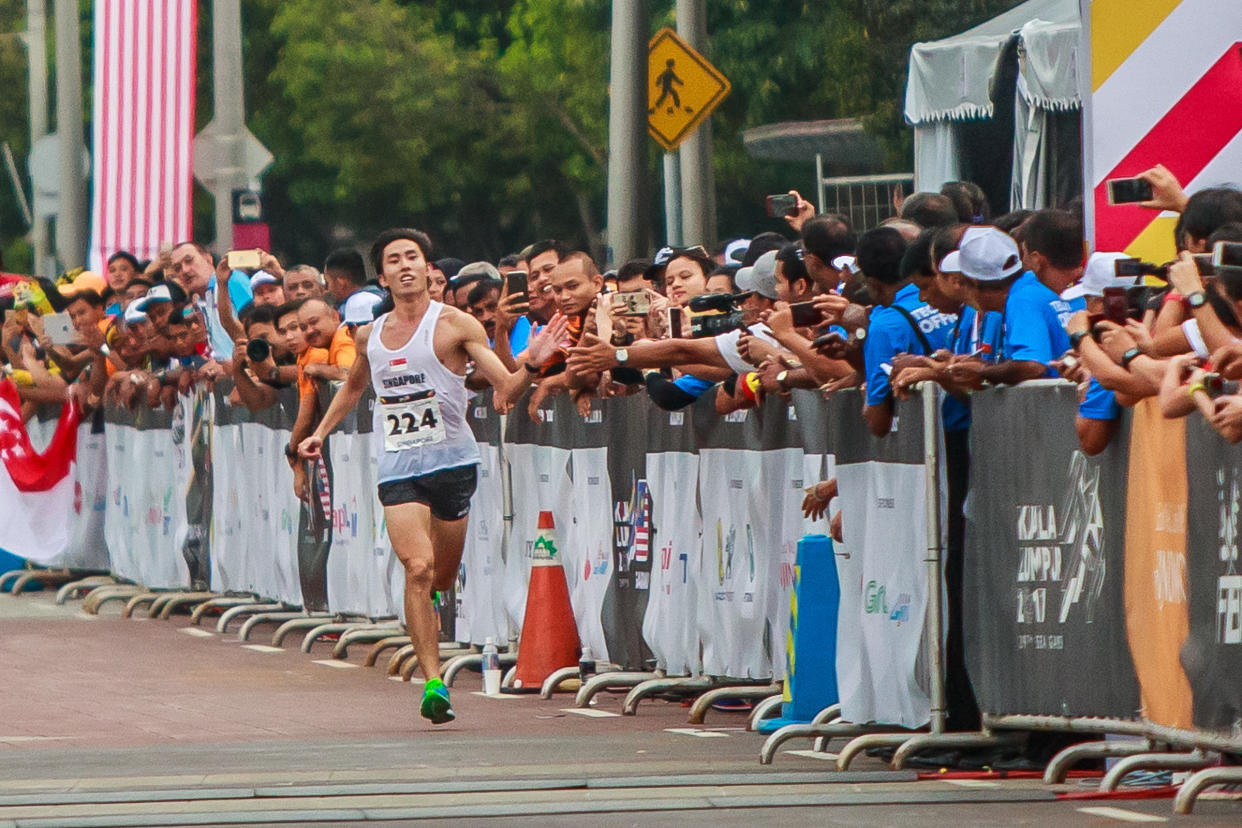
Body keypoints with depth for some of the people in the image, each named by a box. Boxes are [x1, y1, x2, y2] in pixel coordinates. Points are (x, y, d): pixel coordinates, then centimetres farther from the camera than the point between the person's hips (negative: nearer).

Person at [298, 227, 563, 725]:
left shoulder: (455, 325, -3)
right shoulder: (370, 336, 10)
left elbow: (505, 389, -7)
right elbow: (354, 387, 32)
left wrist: (531, 366, -25)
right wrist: (321, 432, 27)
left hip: (452, 462, -1)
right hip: (397, 470, 1)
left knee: (442, 580, 6)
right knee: (418, 569, -18)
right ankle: (433, 682, -20)